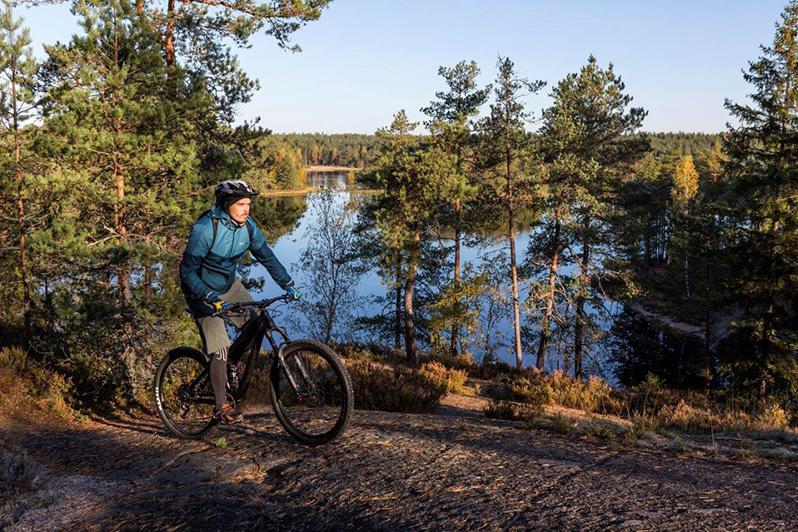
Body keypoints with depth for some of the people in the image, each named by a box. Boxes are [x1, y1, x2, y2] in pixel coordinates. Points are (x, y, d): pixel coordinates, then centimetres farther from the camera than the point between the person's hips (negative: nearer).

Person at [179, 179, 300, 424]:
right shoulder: (205, 229, -28)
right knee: (220, 348, -13)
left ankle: (229, 366, 19)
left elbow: (266, 256, 0)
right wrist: (211, 298, -34)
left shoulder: (247, 225, -10)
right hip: (203, 290, -6)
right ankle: (221, 406, -3)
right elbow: (187, 271, -24)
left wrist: (287, 283, -8)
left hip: (229, 284, 6)